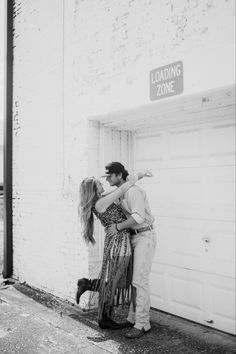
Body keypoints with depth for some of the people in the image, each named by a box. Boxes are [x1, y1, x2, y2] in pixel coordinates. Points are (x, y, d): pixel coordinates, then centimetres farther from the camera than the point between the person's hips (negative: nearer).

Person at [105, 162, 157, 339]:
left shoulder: (133, 191, -19)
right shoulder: (121, 193, 12)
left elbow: (139, 216, -30)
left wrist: (118, 227, -25)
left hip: (145, 236, -10)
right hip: (134, 237, 10)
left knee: (140, 280, -12)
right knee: (132, 278, 11)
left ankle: (142, 324, -5)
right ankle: (133, 318, 20)